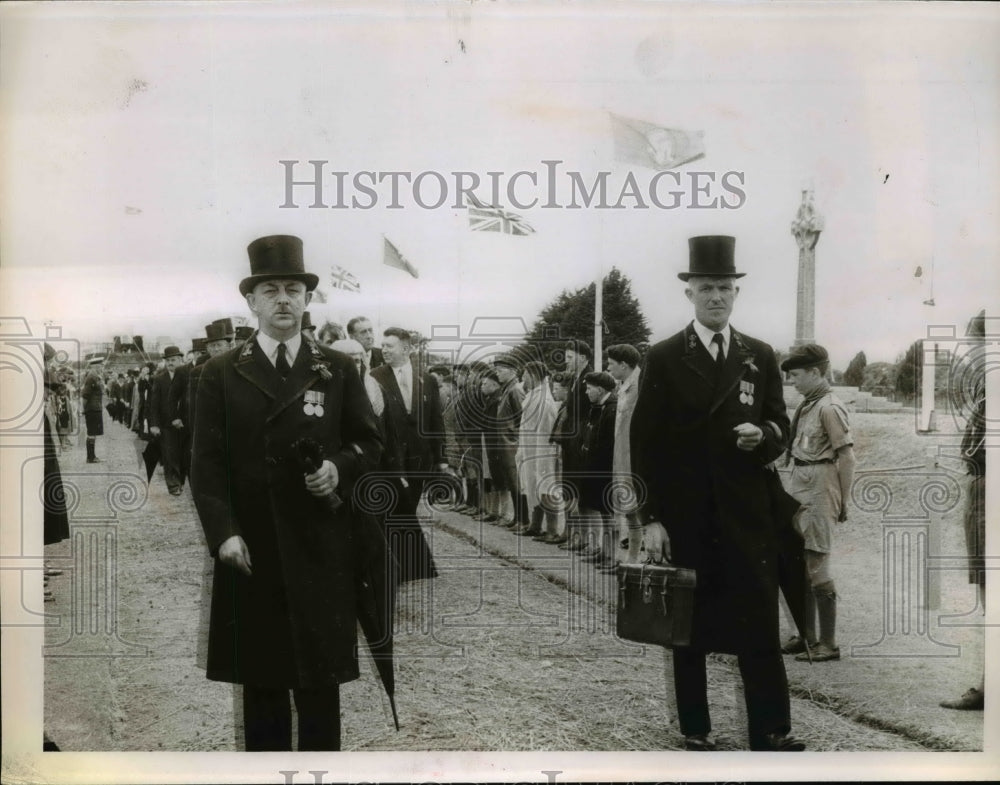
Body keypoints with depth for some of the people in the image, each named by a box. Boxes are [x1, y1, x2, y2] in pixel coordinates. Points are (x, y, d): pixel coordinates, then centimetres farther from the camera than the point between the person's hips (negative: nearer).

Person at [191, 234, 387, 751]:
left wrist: (340, 468, -10)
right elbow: (207, 462, 0)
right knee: (260, 677, 8)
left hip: (321, 548, 1)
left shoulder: (339, 370, 8)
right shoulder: (220, 373, 5)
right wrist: (223, 532, -12)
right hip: (250, 548, 0)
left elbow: (369, 442, 11)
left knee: (321, 674, 5)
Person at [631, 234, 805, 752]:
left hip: (746, 515, 2)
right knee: (689, 630, 7)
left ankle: (772, 734, 9)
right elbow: (644, 443, -3)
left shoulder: (761, 357, 9)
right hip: (684, 516, -2)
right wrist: (650, 519, -9)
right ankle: (696, 733, 18)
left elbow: (781, 429, 12)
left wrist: (762, 433, -13)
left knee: (761, 627, 1)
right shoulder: (663, 359, -1)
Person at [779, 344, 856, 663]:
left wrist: (843, 502, -12)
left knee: (817, 568, -5)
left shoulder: (830, 407, -13)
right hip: (800, 490, 9)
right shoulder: (807, 405, 12)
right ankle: (807, 636, 24)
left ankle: (829, 644, 3)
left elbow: (847, 457, -14)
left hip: (818, 492, -9)